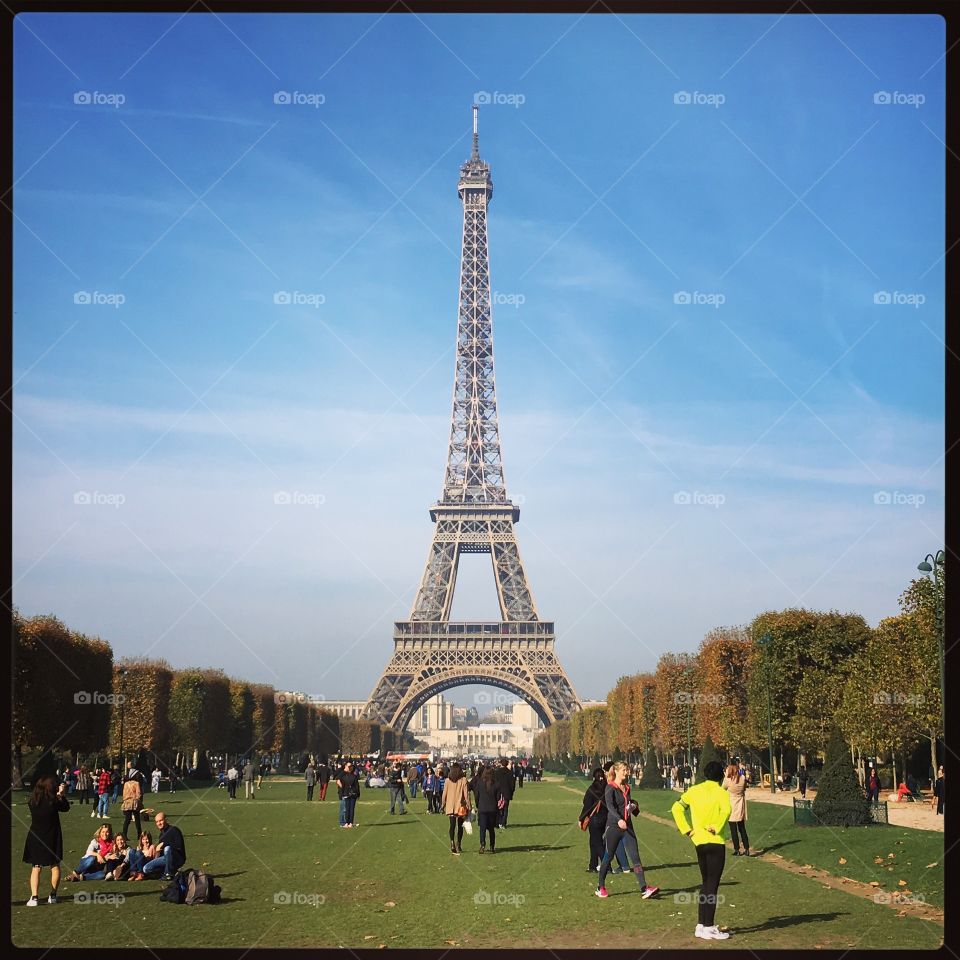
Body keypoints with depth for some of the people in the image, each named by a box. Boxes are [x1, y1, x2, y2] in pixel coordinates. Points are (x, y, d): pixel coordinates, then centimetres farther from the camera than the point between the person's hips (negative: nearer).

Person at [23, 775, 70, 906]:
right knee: (55, 866, 15)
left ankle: (34, 897, -8)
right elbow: (66, 807, 2)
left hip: (35, 838, 2)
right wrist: (62, 795, 12)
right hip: (52, 839, -2)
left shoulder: (32, 802, -7)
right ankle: (53, 895, 17)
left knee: (36, 868, 4)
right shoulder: (53, 802, -16)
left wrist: (58, 795, 14)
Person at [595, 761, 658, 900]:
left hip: (627, 826, 6)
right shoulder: (610, 788, -8)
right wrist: (619, 820, -38)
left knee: (635, 857, -5)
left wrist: (634, 806, 6)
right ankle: (600, 888, 18)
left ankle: (644, 889, -11)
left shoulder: (627, 788, 14)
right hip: (613, 826, -6)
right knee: (608, 857, 4)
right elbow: (610, 806, -23)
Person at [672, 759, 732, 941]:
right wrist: (716, 828, -17)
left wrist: (686, 829, 6)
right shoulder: (721, 792, -9)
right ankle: (709, 928, 0)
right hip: (715, 843, -6)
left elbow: (677, 808, 7)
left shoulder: (694, 791, 8)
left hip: (699, 842, 6)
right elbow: (725, 811, -28)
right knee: (712, 886, -1)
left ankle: (701, 925, 18)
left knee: (706, 883, 17)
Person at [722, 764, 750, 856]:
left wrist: (726, 777, 2)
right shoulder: (743, 779, -5)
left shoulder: (727, 780, -17)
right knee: (742, 829, 14)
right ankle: (746, 849, 13)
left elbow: (722, 789, 0)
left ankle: (737, 850, 5)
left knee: (733, 830, 4)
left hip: (731, 807, -5)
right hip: (741, 807, 5)